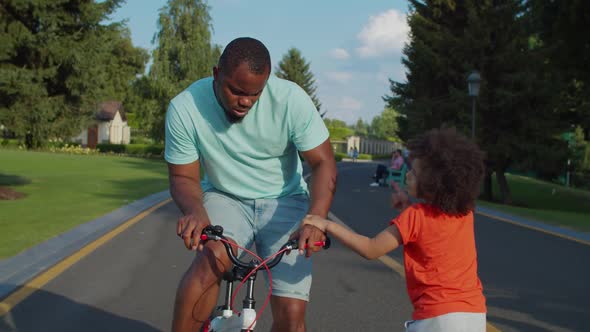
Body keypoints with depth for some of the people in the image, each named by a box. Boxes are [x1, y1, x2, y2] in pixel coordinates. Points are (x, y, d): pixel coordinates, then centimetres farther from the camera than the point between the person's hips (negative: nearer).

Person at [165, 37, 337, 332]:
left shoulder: (291, 98, -20)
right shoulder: (184, 108, -18)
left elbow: (323, 163, -15)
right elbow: (183, 177, -9)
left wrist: (315, 219, -33)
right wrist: (195, 211, -32)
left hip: (284, 202, 0)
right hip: (225, 199, 0)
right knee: (211, 260, -35)